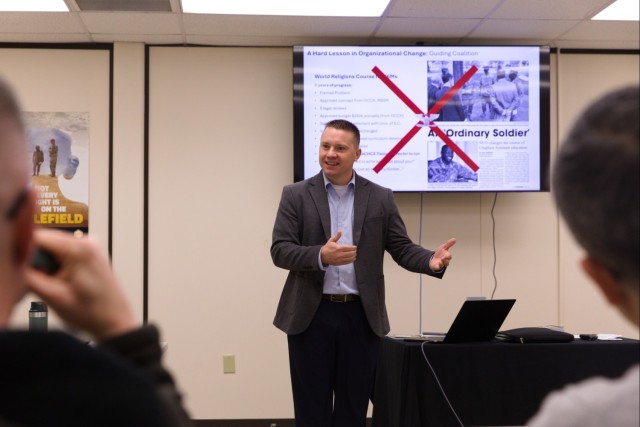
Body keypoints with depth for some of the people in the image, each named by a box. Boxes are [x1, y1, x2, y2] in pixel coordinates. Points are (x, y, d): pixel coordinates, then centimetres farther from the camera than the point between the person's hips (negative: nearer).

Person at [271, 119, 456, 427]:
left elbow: (402, 248, 4)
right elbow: (280, 250, -6)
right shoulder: (296, 195, 1)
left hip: (361, 316, 1)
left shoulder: (380, 198, 6)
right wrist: (321, 256, -25)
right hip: (311, 315, -1)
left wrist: (432, 260, -18)